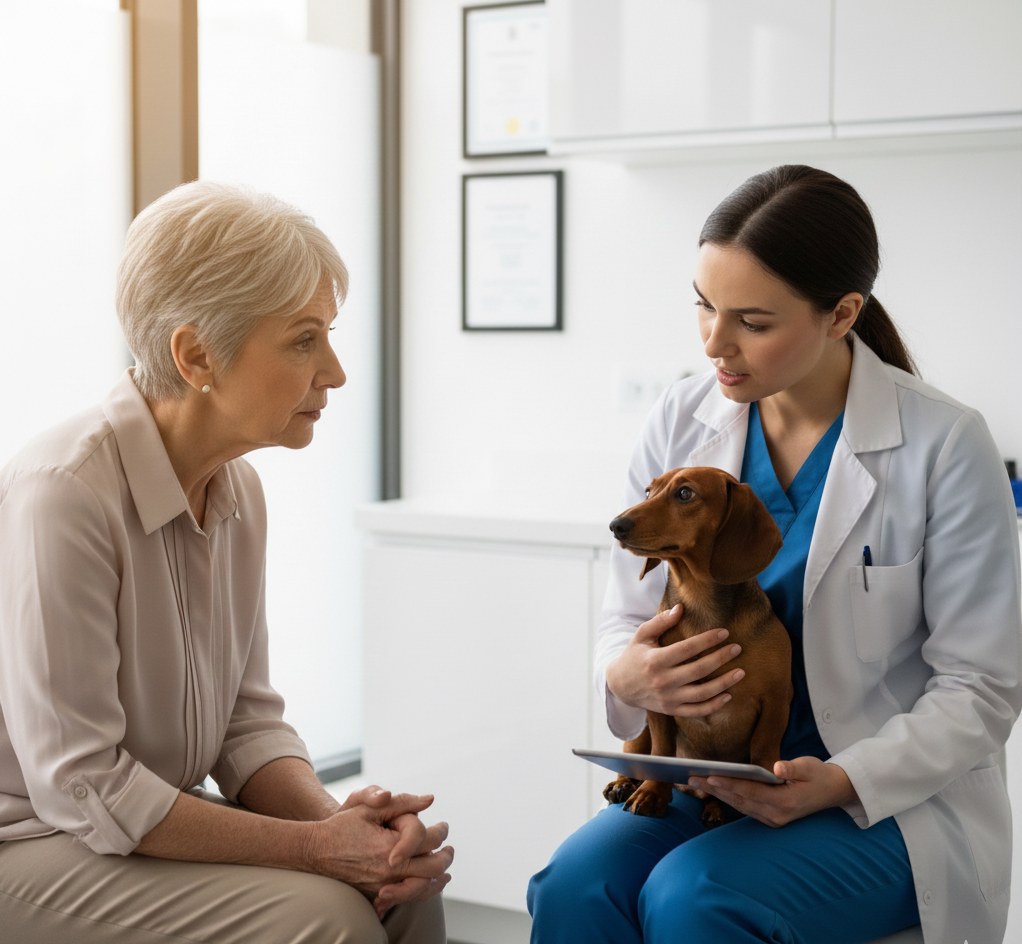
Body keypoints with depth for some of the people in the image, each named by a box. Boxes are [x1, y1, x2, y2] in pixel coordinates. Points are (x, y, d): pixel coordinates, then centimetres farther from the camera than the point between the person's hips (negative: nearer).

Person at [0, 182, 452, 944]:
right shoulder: (62, 495, -25)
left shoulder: (237, 490, 2)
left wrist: (334, 818, -15)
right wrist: (315, 845, -22)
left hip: (146, 821, 8)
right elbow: (81, 786, -24)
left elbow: (248, 719, 5)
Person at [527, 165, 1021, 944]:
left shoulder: (945, 445, -11)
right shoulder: (680, 424, 1)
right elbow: (629, 619, 7)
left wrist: (839, 782, -21)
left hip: (892, 799, -3)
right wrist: (626, 675, -18)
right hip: (712, 778, 3)